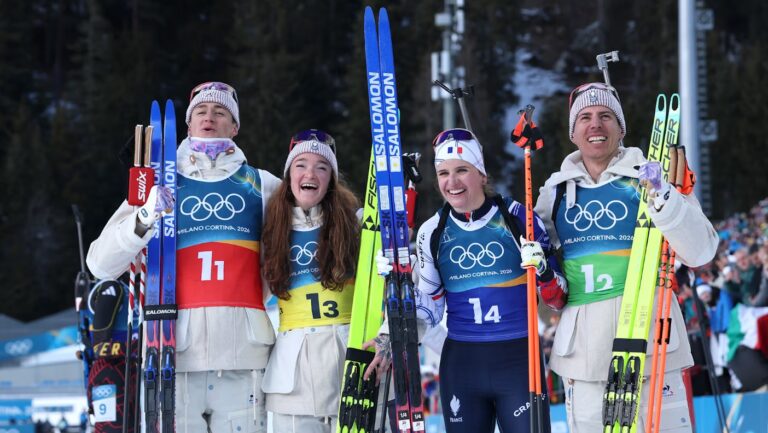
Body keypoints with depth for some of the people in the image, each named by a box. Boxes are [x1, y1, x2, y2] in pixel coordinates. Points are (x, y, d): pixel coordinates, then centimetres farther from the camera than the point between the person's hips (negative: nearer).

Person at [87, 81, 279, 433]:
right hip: (178, 352, 0)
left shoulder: (261, 185, 14)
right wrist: (143, 220, -9)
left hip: (243, 353, 0)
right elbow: (100, 264, 6)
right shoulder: (161, 187, 14)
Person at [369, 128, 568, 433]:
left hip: (518, 360, -3)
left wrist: (543, 271, -17)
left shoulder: (519, 218, -2)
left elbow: (558, 299, 2)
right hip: (461, 363, 3)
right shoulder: (432, 233, 7)